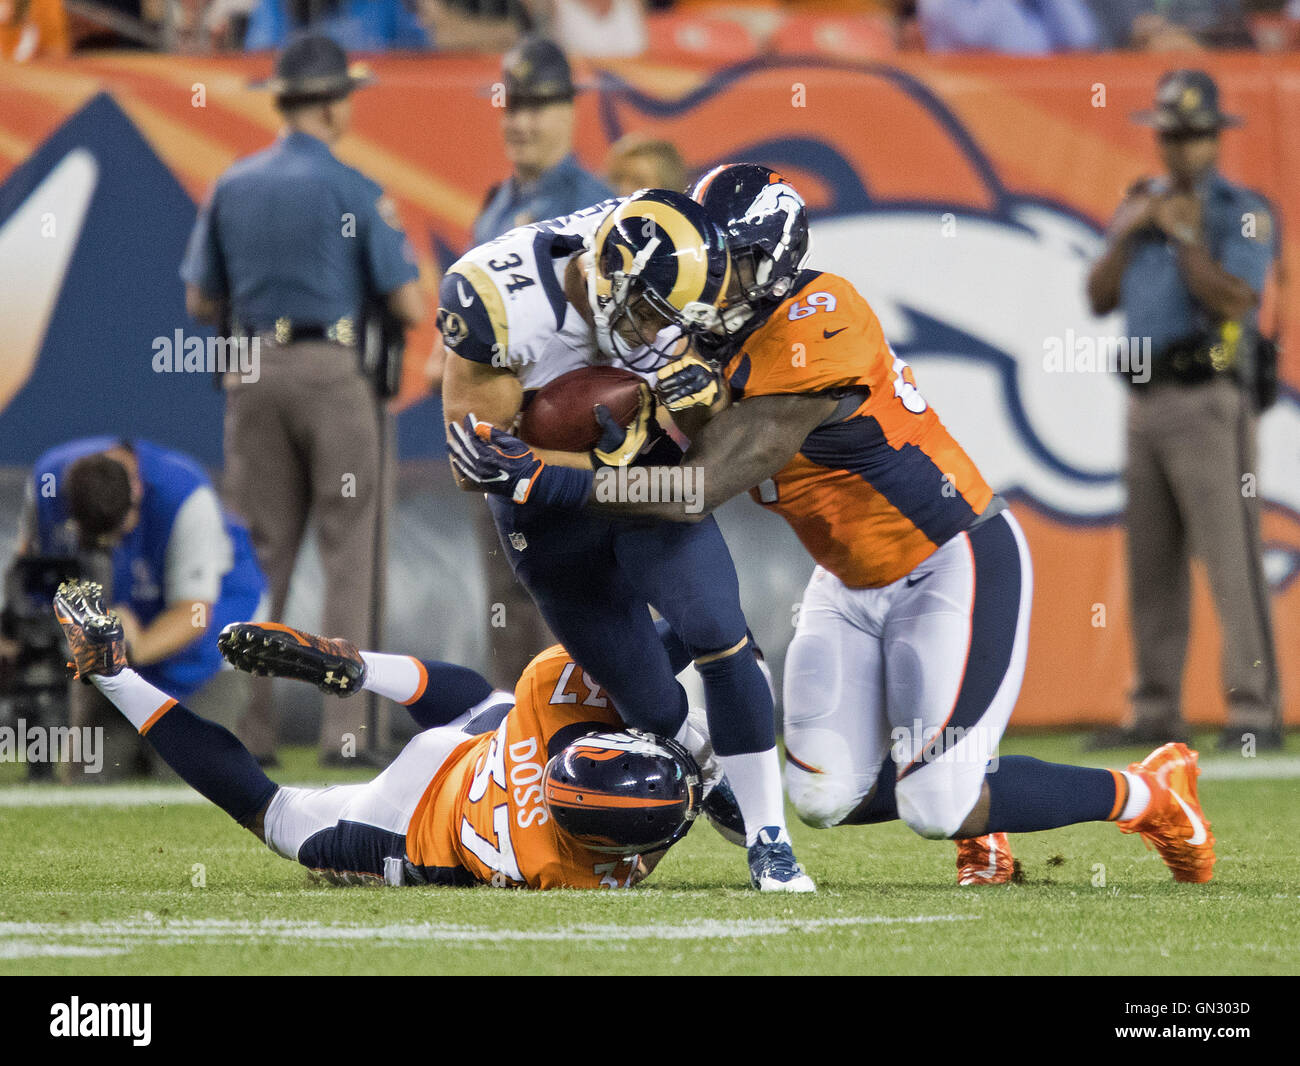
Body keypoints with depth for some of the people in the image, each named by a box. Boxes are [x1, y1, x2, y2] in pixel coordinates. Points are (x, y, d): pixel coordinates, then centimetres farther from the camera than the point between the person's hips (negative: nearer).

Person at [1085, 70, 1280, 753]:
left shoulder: (1244, 214, 0)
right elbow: (1099, 298, 12)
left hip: (1209, 400, -7)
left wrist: (1184, 234, -10)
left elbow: (1232, 300, -14)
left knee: (1231, 560, -12)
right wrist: (1129, 232, 0)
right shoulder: (1141, 206, 18)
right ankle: (1156, 712, 11)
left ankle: (1254, 712, -15)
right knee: (1151, 562, 7)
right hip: (1145, 402, 7)